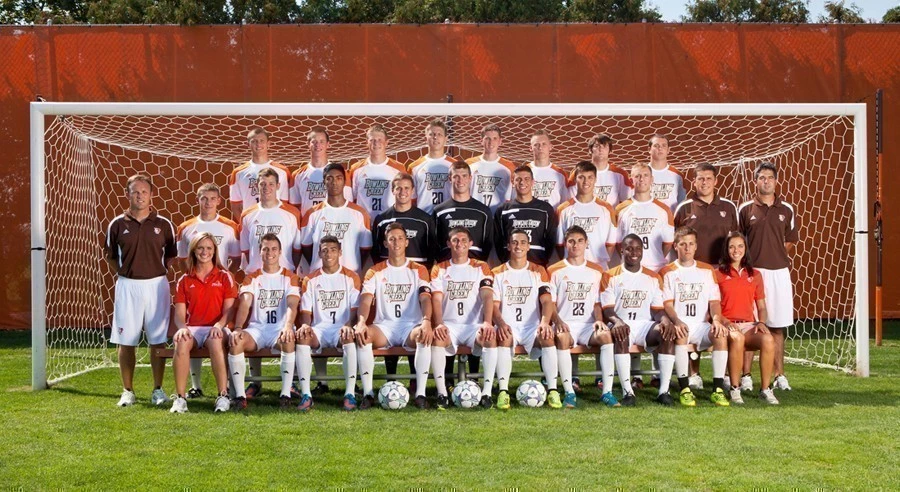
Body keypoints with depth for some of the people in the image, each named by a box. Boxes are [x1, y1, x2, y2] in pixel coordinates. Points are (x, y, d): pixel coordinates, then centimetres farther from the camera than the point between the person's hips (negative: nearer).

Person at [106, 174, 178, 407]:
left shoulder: (164, 224, 3)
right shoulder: (117, 225, 4)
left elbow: (172, 255, 11)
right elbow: (111, 257, 13)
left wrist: (159, 271, 1)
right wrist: (124, 274, 3)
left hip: (156, 285, 0)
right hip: (127, 286, 1)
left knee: (158, 340, 2)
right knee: (125, 341, 3)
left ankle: (158, 390, 12)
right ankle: (128, 391, 14)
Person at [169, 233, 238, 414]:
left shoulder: (225, 277, 9)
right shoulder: (184, 280, 14)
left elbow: (229, 310, 2)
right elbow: (179, 313, 7)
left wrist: (219, 325, -19)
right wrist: (182, 327, -16)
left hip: (215, 329, -2)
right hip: (191, 329, 2)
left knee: (216, 342, -38)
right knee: (181, 343, -35)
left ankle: (223, 396, -32)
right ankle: (180, 397, -29)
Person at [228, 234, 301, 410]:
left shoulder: (290, 277, 9)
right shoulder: (252, 278, 13)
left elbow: (292, 305, -8)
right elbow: (245, 304, -4)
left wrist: (288, 327, -30)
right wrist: (237, 328, -23)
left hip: (280, 329, -2)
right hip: (257, 328, 2)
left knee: (288, 341, -37)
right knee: (236, 341, -31)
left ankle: (286, 394, -33)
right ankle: (240, 395, -28)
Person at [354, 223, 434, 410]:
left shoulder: (418, 270, 10)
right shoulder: (375, 272, 12)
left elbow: (425, 298, -5)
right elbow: (366, 300, -3)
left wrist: (426, 321, -27)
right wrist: (361, 322, -25)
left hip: (411, 325, -1)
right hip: (384, 326, 1)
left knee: (425, 336, -36)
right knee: (363, 335, -32)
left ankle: (420, 393, -33)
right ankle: (367, 393, -28)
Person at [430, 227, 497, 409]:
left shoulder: (481, 268, 10)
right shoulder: (440, 269, 12)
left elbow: (487, 297, -4)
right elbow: (437, 299, -2)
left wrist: (487, 323, -23)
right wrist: (439, 324, -22)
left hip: (475, 325, 0)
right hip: (449, 326, 0)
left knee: (491, 337, -33)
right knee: (437, 337, -34)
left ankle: (487, 392, -30)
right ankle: (442, 393, -29)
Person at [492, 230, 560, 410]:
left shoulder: (538, 272, 11)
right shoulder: (498, 273, 11)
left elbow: (547, 301, -2)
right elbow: (494, 305, 2)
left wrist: (544, 322, -23)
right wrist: (500, 323, -21)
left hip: (532, 327, 1)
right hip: (508, 327, 0)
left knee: (548, 337, -32)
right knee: (504, 337, -36)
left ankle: (553, 391, -31)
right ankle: (503, 391, -38)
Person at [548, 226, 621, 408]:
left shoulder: (595, 271, 15)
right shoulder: (555, 271, 8)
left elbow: (597, 303, 13)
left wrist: (599, 320, -7)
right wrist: (557, 320, -16)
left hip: (588, 325, 2)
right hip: (565, 324, -2)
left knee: (606, 335, -31)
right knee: (562, 338, -37)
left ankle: (607, 391, -29)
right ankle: (569, 392, -33)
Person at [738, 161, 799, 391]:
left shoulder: (786, 210, 8)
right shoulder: (745, 209, 3)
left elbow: (791, 241, 18)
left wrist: (777, 256, 11)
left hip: (779, 271, 2)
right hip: (752, 271, -2)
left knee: (777, 326, 6)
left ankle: (779, 375, 13)